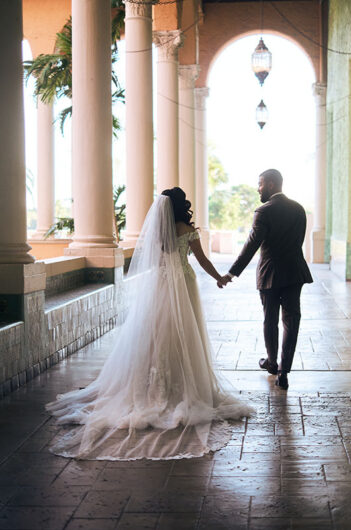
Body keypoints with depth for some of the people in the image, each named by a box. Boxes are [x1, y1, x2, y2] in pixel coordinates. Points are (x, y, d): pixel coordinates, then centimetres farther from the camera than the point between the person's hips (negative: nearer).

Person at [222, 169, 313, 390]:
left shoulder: (264, 211, -13)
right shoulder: (299, 209, 5)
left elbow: (252, 245, -19)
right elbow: (299, 240, 12)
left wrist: (233, 272, -19)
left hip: (270, 273, -4)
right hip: (294, 272, 4)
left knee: (270, 320, 13)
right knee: (291, 320, 3)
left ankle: (272, 362, 29)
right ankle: (284, 370, -3)